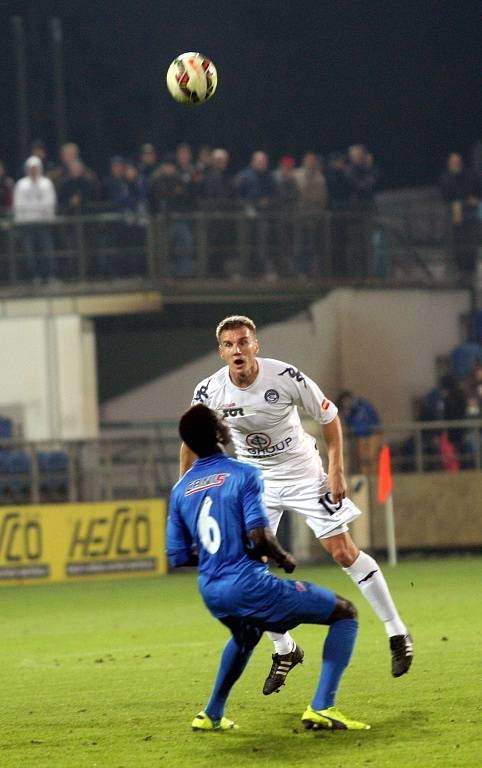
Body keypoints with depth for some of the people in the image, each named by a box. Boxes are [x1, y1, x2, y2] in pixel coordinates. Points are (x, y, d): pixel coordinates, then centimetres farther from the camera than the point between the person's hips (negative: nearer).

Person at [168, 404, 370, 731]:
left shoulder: (180, 490, 10)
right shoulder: (244, 474, -8)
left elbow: (178, 557, 11)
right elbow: (258, 537, -19)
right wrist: (284, 558, 1)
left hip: (212, 593, 7)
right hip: (248, 584, -7)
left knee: (247, 634, 41)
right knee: (345, 613, 6)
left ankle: (211, 715, 37)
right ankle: (322, 708, -7)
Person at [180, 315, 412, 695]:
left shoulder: (286, 377, -22)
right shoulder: (209, 391, -15)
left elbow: (329, 416, -8)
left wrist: (336, 471, -11)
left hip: (304, 473, -3)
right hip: (254, 481, 3)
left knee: (345, 553, -5)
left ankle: (398, 633, 8)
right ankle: (284, 650, 12)